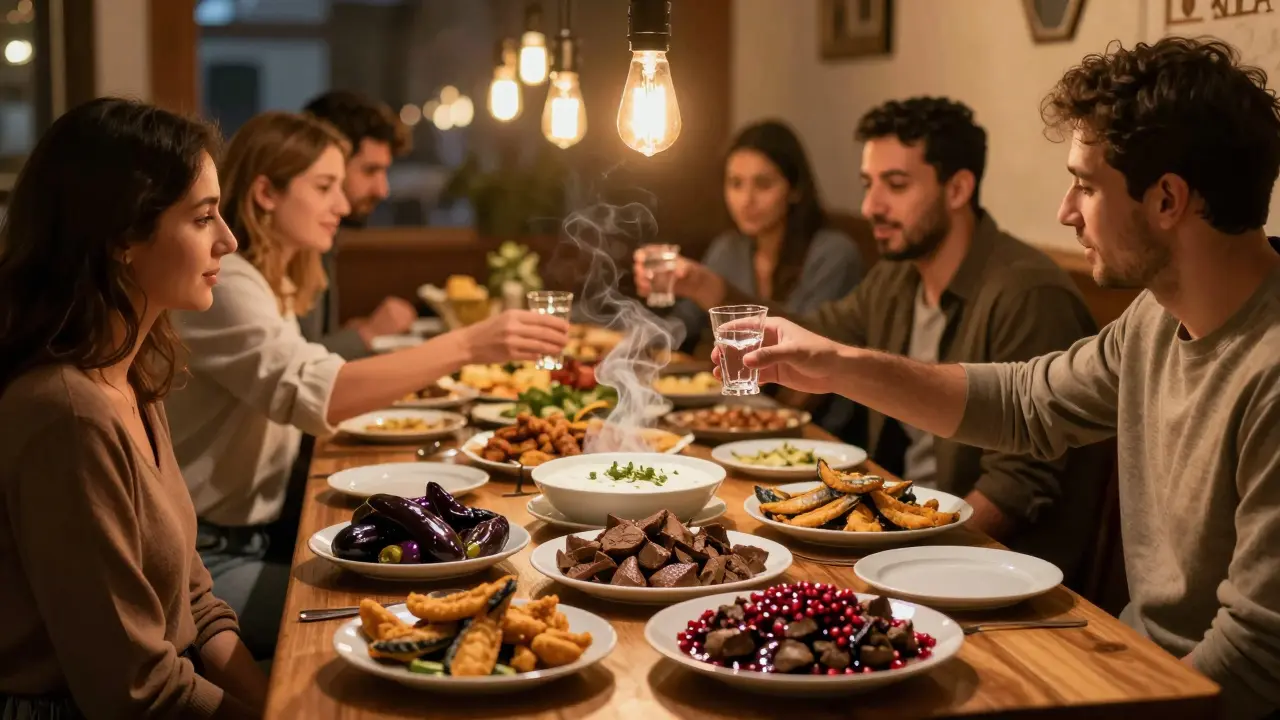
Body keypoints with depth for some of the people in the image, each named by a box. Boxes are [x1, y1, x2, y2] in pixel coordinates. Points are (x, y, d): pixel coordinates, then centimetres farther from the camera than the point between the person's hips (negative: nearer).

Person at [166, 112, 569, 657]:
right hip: (204, 558, -9)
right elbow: (314, 391, -35)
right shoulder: (221, 284, -19)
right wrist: (467, 346, -41)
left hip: (255, 533, 9)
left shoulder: (274, 284, 13)